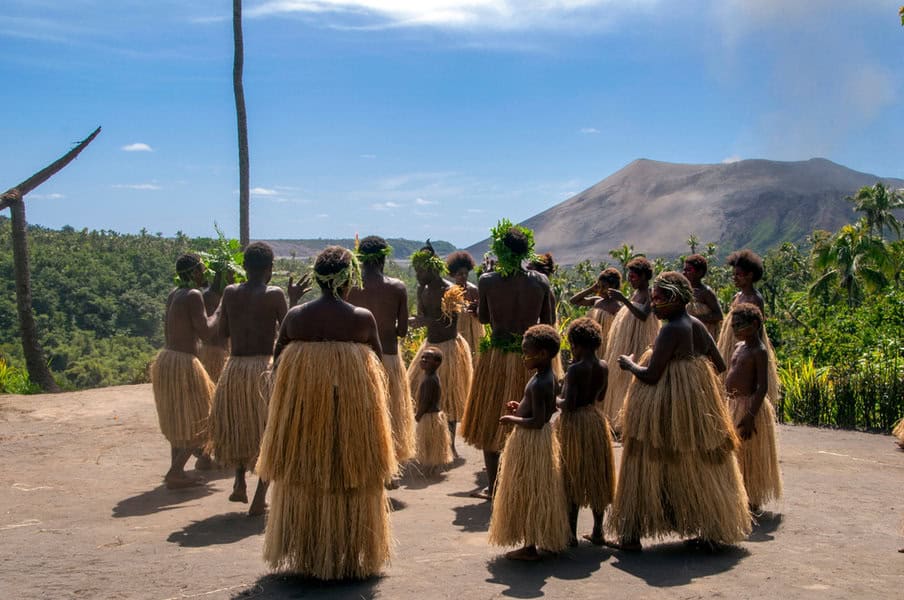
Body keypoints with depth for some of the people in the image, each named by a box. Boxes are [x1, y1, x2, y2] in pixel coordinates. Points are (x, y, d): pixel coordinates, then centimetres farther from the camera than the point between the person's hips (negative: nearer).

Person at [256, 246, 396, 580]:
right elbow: (377, 359, 4)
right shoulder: (362, 318, -8)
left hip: (300, 407, 3)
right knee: (350, 482, 10)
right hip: (353, 409, -2)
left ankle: (303, 556, 24)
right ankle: (350, 558, 17)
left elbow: (277, 361, 4)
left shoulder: (295, 316, -2)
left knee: (303, 480, 14)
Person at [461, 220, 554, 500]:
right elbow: (548, 322, 2)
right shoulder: (541, 281, -6)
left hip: (497, 357, -2)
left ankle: (492, 487, 16)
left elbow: (483, 318, 4)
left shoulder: (487, 281, -11)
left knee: (491, 422, 11)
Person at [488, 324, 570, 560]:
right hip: (542, 438, 10)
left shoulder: (538, 384, -25)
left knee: (527, 494, 1)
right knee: (538, 493, 20)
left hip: (530, 440, -10)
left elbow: (538, 421, -28)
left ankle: (530, 547, 10)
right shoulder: (549, 377, 5)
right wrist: (522, 409, 11)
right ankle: (545, 539, 30)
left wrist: (512, 419, -16)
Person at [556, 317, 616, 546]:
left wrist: (554, 400, -4)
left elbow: (569, 404, -22)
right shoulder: (604, 367, 1)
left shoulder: (575, 369, -20)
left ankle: (571, 534, 8)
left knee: (572, 480, 3)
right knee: (596, 477, 15)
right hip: (595, 420, 7)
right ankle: (598, 531, 22)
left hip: (574, 423, -7)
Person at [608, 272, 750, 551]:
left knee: (649, 466, 2)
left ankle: (633, 535, 7)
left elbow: (651, 375, -21)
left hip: (667, 406, -8)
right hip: (699, 406, 8)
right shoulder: (698, 326, 5)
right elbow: (720, 365, 12)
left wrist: (629, 364, -3)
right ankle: (714, 531, 22)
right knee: (702, 466, 15)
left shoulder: (670, 330, -19)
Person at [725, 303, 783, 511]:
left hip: (750, 406, -9)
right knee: (734, 454, 16)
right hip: (733, 405, 9)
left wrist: (750, 416, -25)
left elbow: (762, 387, -20)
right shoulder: (738, 347, 11)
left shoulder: (759, 352, -15)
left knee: (749, 456, 0)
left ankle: (753, 503, 11)